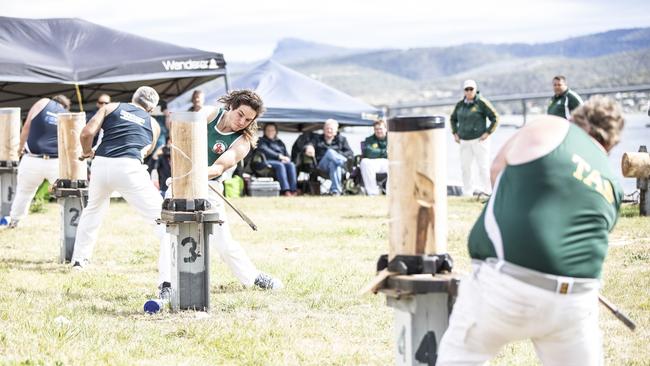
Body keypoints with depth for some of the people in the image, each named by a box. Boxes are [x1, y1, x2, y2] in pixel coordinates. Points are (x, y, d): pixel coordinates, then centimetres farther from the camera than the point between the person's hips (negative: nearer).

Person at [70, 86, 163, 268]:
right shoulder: (153, 124, 19)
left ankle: (79, 259, 30)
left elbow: (87, 133, 4)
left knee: (93, 210, 26)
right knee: (159, 214, 4)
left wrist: (87, 152, 22)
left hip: (100, 165, 2)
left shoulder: (110, 108, 16)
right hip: (128, 168, -2)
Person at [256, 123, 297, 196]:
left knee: (291, 165, -28)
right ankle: (286, 191, -50)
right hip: (268, 162, -5)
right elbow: (265, 150, -7)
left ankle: (293, 191, -42)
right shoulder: (261, 141, 14)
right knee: (280, 165, -36)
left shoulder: (279, 142, 29)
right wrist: (279, 156, -17)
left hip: (281, 162, 5)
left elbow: (287, 155, 22)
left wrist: (286, 159, -4)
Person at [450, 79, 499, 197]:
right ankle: (467, 193, 10)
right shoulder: (460, 104, 9)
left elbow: (495, 118, -5)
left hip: (479, 140, -5)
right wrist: (455, 133, 14)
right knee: (465, 167, 4)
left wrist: (487, 133, -10)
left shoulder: (482, 103, -6)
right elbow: (453, 119, 26)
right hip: (464, 141, 5)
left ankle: (485, 192, 1)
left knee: (483, 166, -4)